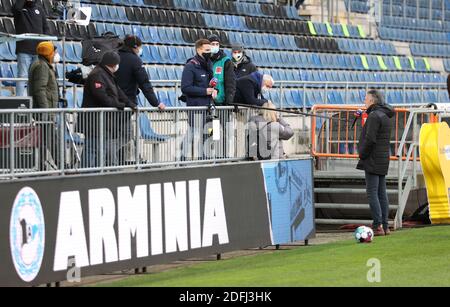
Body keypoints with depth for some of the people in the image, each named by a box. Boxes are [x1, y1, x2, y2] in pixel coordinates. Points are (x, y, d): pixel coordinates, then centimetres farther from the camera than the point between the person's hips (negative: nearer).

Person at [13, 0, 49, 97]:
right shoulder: (20, 8, 2)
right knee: (22, 76, -6)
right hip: (24, 49, -4)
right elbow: (16, 8, -24)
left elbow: (45, 28, 14)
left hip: (38, 49, 4)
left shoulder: (39, 9, 12)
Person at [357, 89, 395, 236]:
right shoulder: (386, 116, 16)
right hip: (383, 158, 9)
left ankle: (378, 226, -12)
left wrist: (362, 154, -9)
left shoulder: (374, 116, -14)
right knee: (382, 193, 10)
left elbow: (370, 139, -21)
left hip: (373, 160, -9)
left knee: (372, 193, -8)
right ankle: (385, 226, 11)